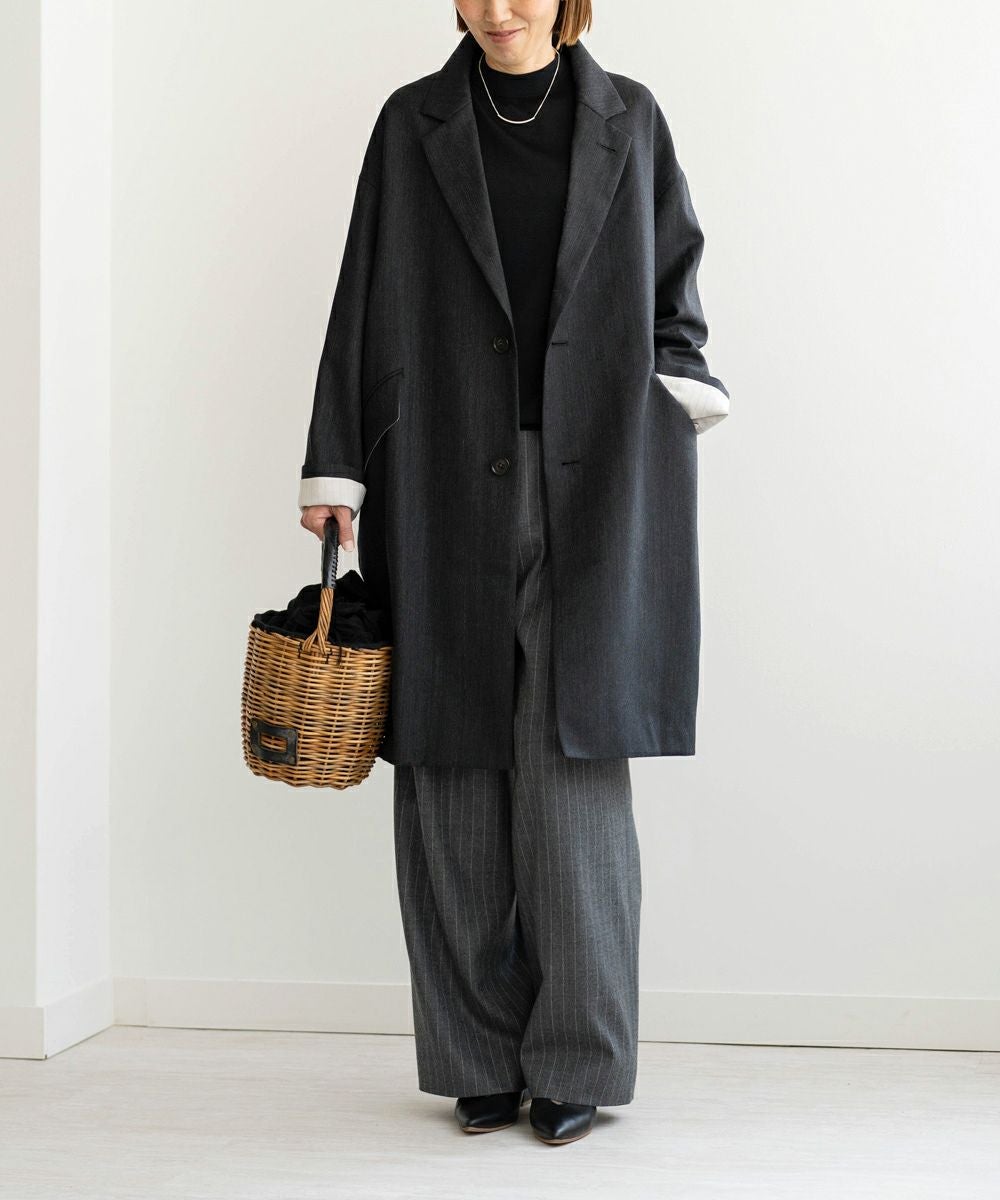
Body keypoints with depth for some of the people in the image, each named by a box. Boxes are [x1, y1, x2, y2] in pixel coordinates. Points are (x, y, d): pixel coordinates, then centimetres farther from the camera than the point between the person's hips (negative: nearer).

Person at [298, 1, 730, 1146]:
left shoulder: (627, 119, 10)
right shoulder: (414, 124, 8)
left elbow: (674, 274, 15)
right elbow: (366, 298, 5)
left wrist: (672, 393, -3)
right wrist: (335, 469, 0)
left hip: (588, 501, 0)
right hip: (447, 498, 1)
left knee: (572, 772, -5)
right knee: (459, 779, 1)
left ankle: (576, 1063, 7)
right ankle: (483, 1061, 13)